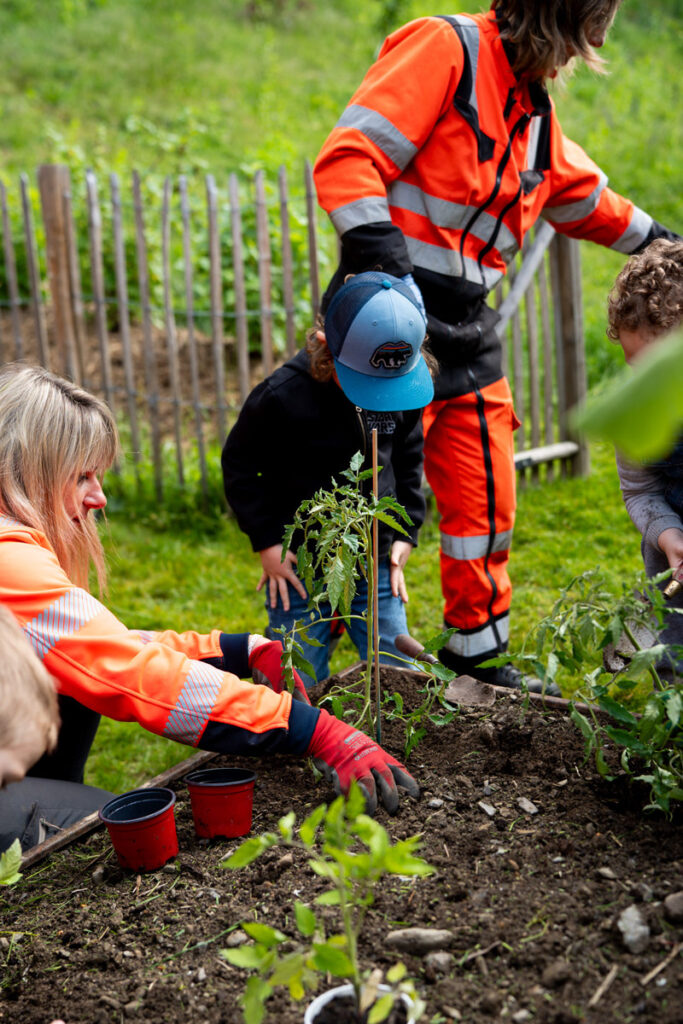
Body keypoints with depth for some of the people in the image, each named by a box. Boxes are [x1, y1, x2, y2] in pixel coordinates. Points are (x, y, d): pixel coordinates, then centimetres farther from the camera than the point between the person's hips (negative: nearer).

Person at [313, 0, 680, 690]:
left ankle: (476, 659, 27)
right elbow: (346, 160, -18)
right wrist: (384, 258, -29)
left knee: (487, 500, 11)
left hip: (467, 330, 8)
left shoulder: (535, 113, 18)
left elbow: (585, 199, 35)